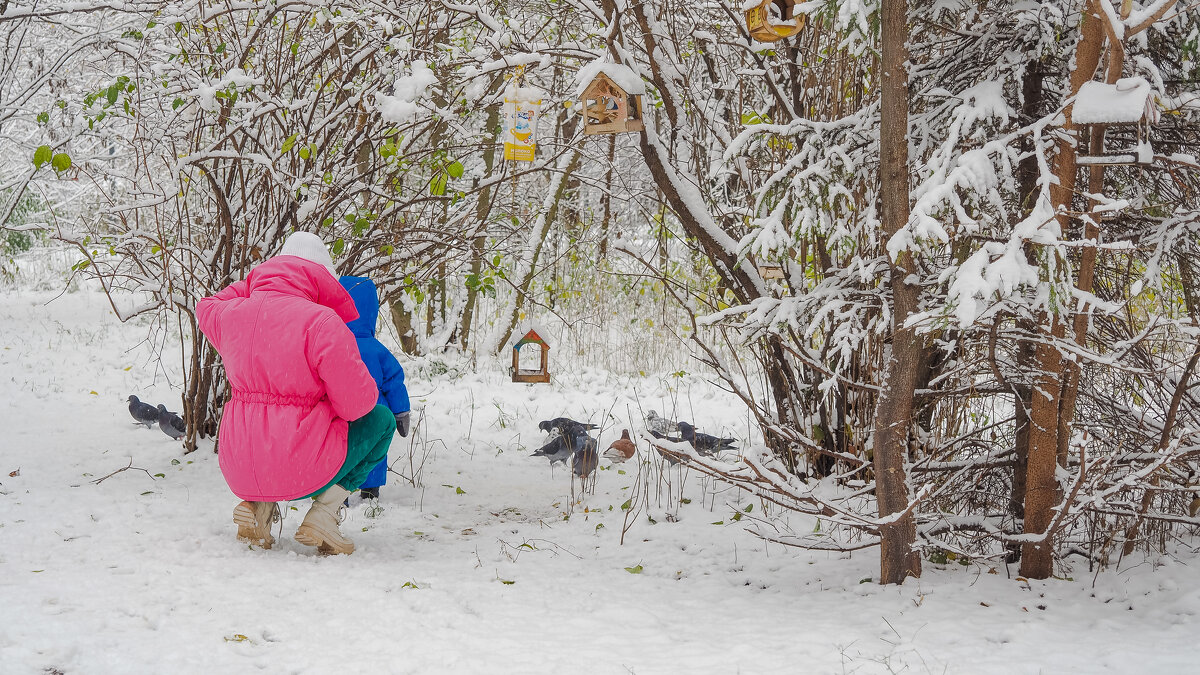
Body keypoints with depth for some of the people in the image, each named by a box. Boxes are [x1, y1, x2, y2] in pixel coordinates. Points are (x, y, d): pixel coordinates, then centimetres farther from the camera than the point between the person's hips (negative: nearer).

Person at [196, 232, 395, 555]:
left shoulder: (231, 314, 3)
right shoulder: (321, 321, -15)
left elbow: (207, 308, 31)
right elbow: (356, 404, -13)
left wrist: (257, 284, 29)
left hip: (239, 473, 6)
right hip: (304, 473, -6)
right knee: (382, 420, 19)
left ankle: (258, 503, 14)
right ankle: (323, 511, 4)